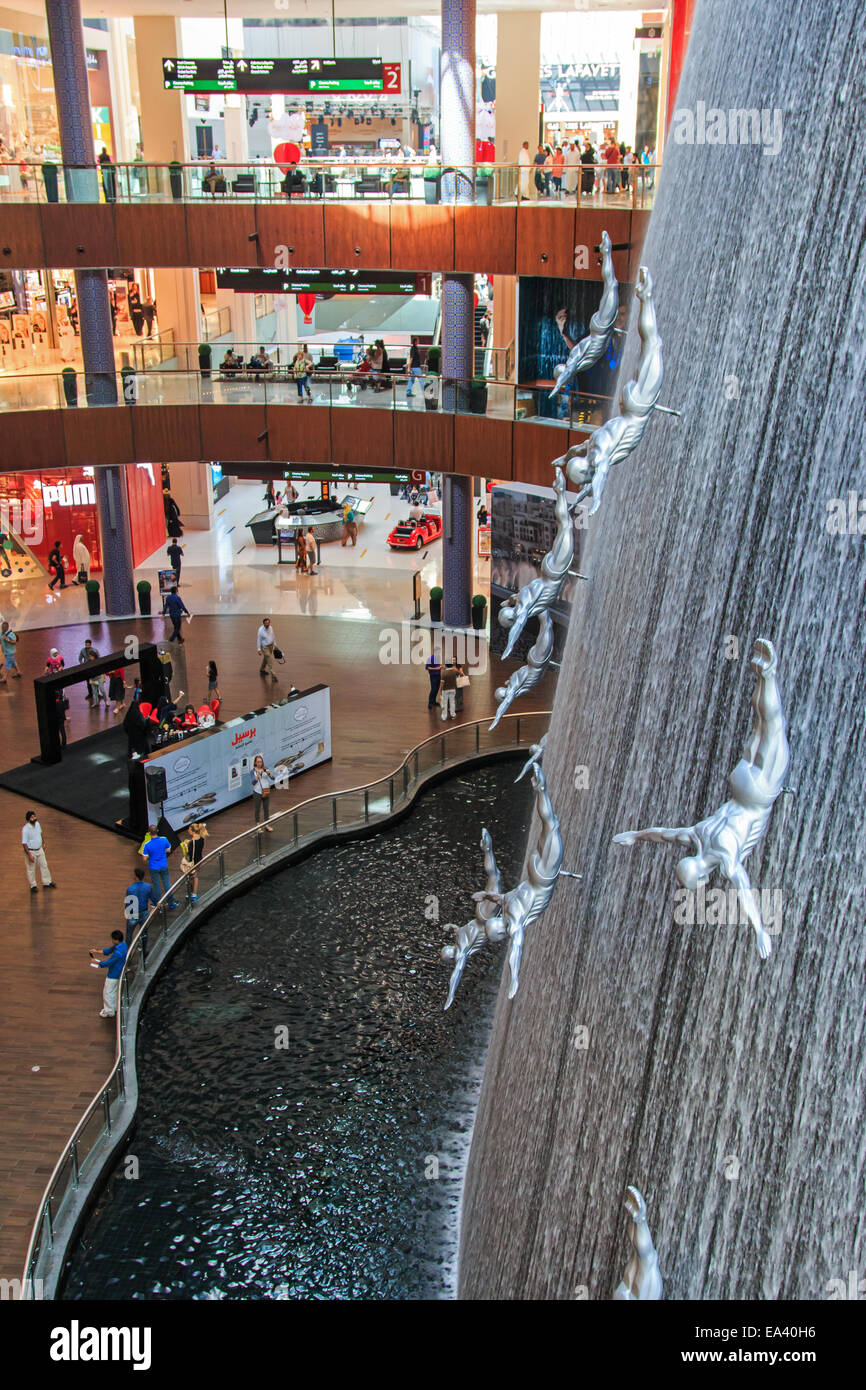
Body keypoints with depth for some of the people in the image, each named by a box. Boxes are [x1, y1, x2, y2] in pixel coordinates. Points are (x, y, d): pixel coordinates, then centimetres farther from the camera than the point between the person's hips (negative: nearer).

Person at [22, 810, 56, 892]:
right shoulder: (25, 829, -25)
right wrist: (29, 855, -22)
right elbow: (24, 843, -22)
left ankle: (47, 882, 33)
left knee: (44, 865, 17)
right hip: (31, 851, -7)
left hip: (39, 849, 7)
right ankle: (33, 886, 24)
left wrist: (43, 843, 20)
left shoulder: (37, 824, -4)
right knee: (31, 869, 9)